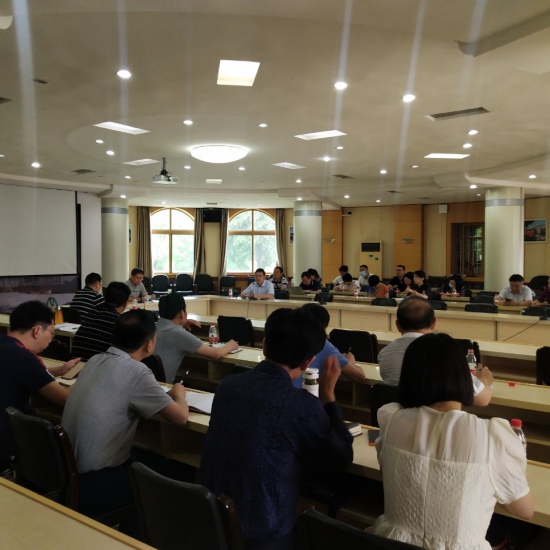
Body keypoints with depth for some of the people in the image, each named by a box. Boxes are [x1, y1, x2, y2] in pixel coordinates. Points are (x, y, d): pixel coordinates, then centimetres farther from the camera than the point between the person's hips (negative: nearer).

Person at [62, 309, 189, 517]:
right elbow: (181, 417, -13)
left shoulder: (95, 361, 3)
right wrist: (178, 394, 7)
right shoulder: (136, 371, -18)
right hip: (94, 486, -7)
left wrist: (164, 394, 16)